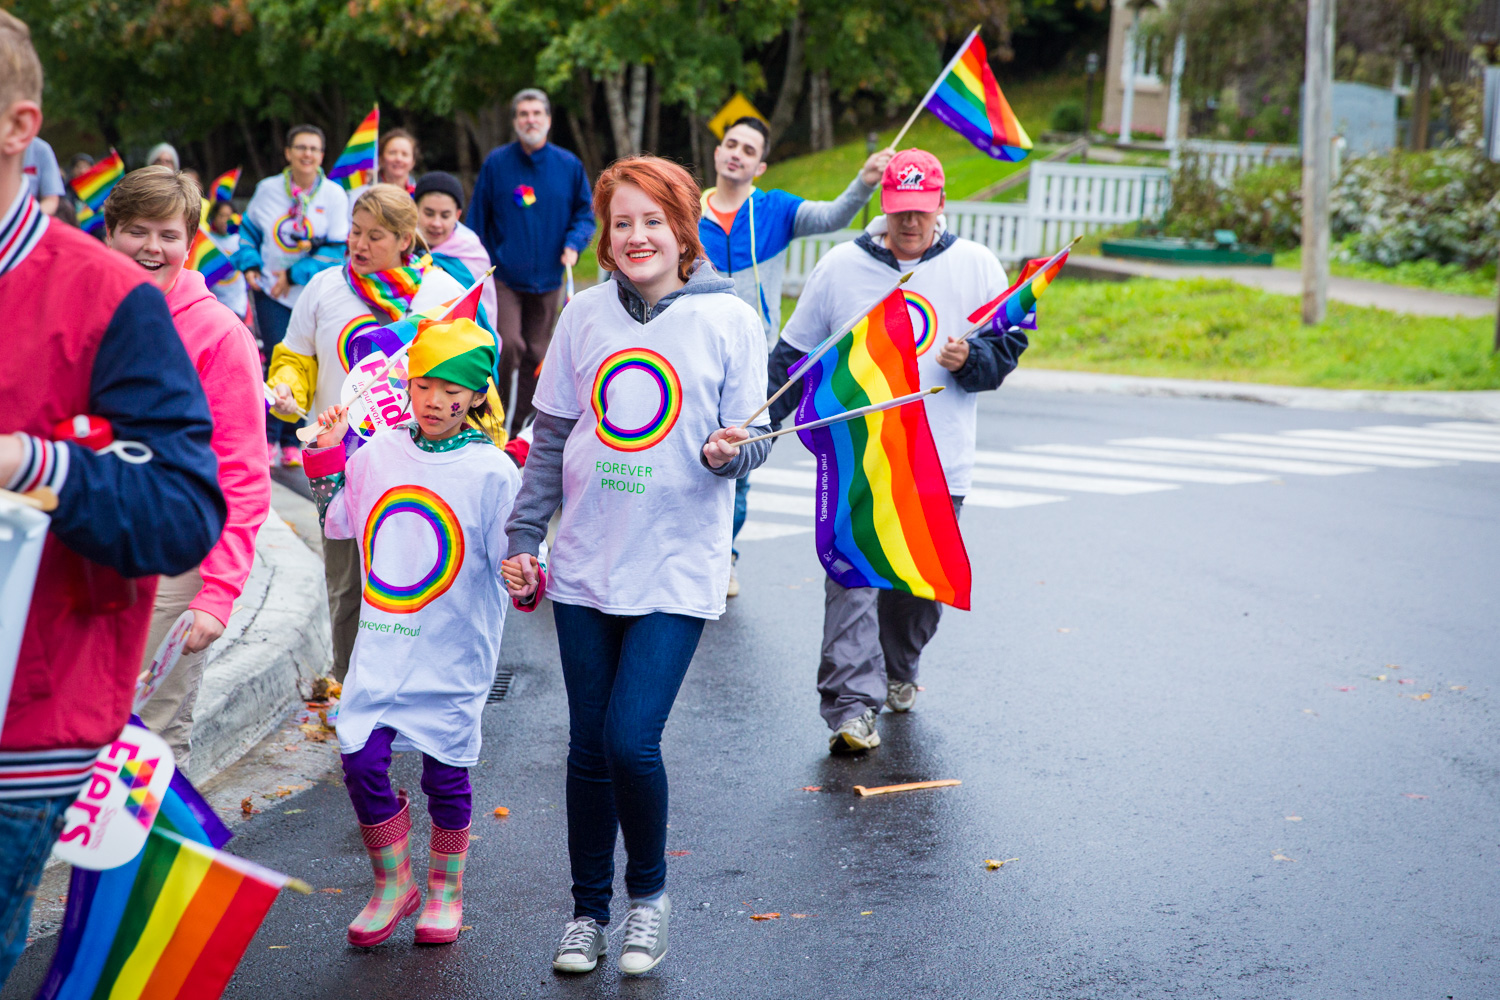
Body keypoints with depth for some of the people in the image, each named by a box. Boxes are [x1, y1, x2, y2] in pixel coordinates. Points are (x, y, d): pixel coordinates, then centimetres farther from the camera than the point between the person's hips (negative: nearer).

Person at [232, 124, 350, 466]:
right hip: (270, 291, 0)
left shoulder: (334, 195, -3)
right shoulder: (268, 189, 3)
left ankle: (291, 441, 14)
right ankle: (267, 437, 5)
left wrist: (295, 275, -12)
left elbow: (336, 249, -7)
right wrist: (249, 265, -2)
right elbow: (248, 230, 14)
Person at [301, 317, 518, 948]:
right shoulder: (379, 452, 4)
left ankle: (445, 888, 28)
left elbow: (510, 556, -7)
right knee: (361, 760, -3)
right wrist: (326, 456, 12)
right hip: (382, 641, 3)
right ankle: (393, 883, 17)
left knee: (445, 772, 6)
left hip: (453, 651, -3)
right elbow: (338, 524, 18)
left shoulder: (492, 471, -9)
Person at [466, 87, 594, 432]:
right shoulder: (496, 163, -1)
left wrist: (574, 244, -7)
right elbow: (477, 220, 4)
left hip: (547, 279, 3)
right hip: (503, 276, -3)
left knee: (536, 354, 7)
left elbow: (584, 213, 13)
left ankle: (523, 425, 20)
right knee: (509, 344, -18)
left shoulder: (569, 165, 4)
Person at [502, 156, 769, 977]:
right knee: (588, 747, 8)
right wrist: (523, 536, 8)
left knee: (631, 739, -11)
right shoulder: (586, 314, 5)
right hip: (587, 562, 3)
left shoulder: (728, 317, -3)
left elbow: (753, 443, -1)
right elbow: (552, 436, 11)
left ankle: (649, 891, 15)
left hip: (677, 568, -3)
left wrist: (728, 452, -23)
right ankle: (588, 908, 26)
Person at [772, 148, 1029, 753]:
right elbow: (795, 353, 10)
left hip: (940, 463, 1)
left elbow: (1010, 342, 8)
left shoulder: (977, 267, 4)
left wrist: (970, 359, -14)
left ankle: (898, 671, 36)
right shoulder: (841, 267, 4)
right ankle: (851, 705, -17)